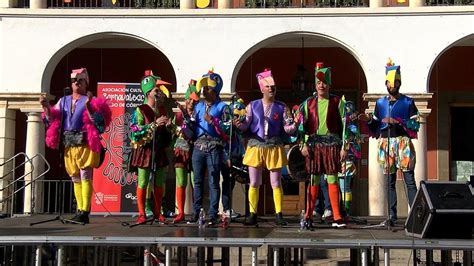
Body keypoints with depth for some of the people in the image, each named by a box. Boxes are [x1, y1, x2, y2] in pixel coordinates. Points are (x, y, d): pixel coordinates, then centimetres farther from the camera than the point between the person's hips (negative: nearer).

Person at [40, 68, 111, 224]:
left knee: (85, 177, -11)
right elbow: (52, 119, 11)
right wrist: (46, 107, -5)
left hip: (85, 144, -6)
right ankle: (80, 210, 16)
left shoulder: (90, 101, 1)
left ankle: (85, 212, -15)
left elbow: (95, 121, -11)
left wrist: (88, 106, -24)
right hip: (69, 145, 6)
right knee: (75, 178, 9)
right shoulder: (63, 101, 16)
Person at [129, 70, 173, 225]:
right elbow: (135, 131, -13)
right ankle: (141, 214, 3)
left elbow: (169, 134, 19)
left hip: (160, 151, 5)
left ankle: (157, 212, 17)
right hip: (144, 150, -5)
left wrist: (168, 126, -4)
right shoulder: (140, 110, -4)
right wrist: (154, 125, -20)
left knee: (159, 184, 7)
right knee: (142, 183, -3)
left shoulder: (164, 110, 11)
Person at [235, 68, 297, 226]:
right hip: (255, 146, 1)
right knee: (254, 183, 3)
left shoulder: (281, 107, 5)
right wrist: (239, 124, -21)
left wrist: (293, 127, -21)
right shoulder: (252, 106, 6)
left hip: (274, 147, 0)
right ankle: (252, 214, 10)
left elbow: (287, 127, 1)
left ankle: (278, 215, 10)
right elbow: (246, 124, 1)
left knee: (276, 183, 4)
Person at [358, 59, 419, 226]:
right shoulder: (380, 103, 14)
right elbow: (376, 126, 17)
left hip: (403, 142, -3)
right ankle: (392, 216, 10)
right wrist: (369, 120, -3)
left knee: (409, 180, -8)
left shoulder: (408, 102, 4)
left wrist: (396, 121, -15)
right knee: (390, 182, 6)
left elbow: (416, 124, -3)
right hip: (385, 143, 3)